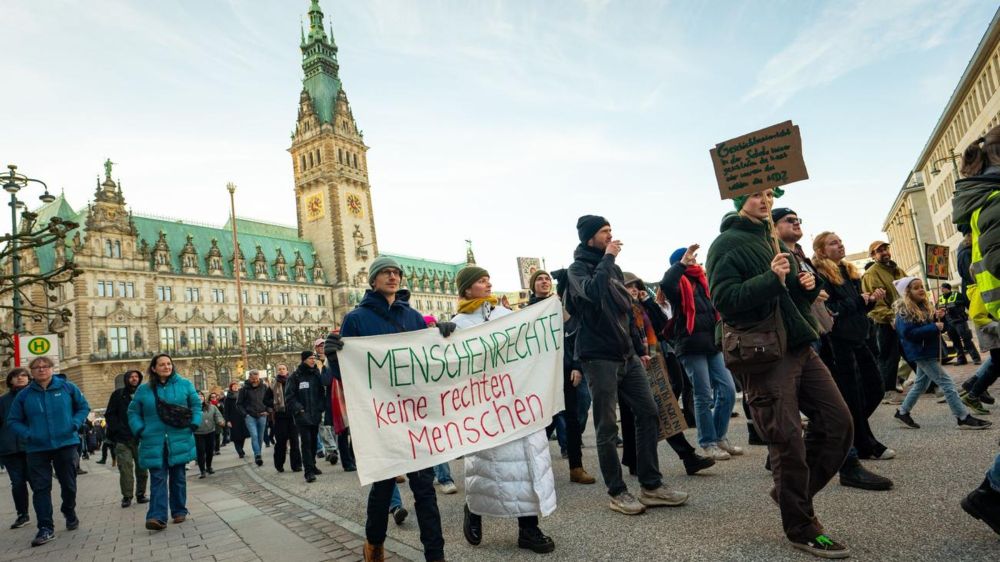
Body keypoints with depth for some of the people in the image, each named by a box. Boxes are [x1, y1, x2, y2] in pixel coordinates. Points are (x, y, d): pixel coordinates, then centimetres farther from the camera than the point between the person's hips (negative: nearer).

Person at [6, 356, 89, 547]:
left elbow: (83, 407, 7)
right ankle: (45, 528, 3)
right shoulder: (24, 395, 2)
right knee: (40, 488, -2)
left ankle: (69, 513, 35)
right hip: (37, 449, 1)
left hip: (66, 444, 0)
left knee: (68, 484, 10)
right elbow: (13, 421, 8)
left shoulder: (67, 387, -1)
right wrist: (27, 434, -9)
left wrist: (75, 424, -10)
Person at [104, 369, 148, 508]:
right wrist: (117, 430, -6)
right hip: (123, 439, -1)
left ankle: (140, 494, 15)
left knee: (142, 468, 4)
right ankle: (127, 496, 6)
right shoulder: (118, 394, 5)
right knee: (125, 469, -4)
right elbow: (109, 415, 5)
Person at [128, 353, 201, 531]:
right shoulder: (144, 389, 5)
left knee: (178, 477, 11)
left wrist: (194, 424, -5)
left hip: (179, 441, 0)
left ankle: (179, 511, 22)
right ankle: (157, 517, -7)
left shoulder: (184, 384, 3)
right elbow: (133, 412, 12)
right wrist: (139, 430, -3)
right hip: (154, 443, 0)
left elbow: (196, 405, 8)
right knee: (157, 479, -5)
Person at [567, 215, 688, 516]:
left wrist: (638, 345, 17)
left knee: (648, 413, 6)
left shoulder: (613, 267, 16)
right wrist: (607, 257, -16)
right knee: (607, 427, 0)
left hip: (626, 354, 8)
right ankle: (617, 492, 12)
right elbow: (593, 291, -29)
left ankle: (651, 486, 16)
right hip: (599, 356, -7)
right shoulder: (579, 267, -6)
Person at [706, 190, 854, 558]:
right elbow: (723, 300, -18)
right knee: (788, 441, -3)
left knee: (838, 423, 7)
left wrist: (807, 286, 4)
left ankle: (790, 492, 25)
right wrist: (770, 278, -26)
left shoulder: (774, 241, 19)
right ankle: (801, 528, 16)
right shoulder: (727, 244, -7)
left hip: (799, 345, 8)